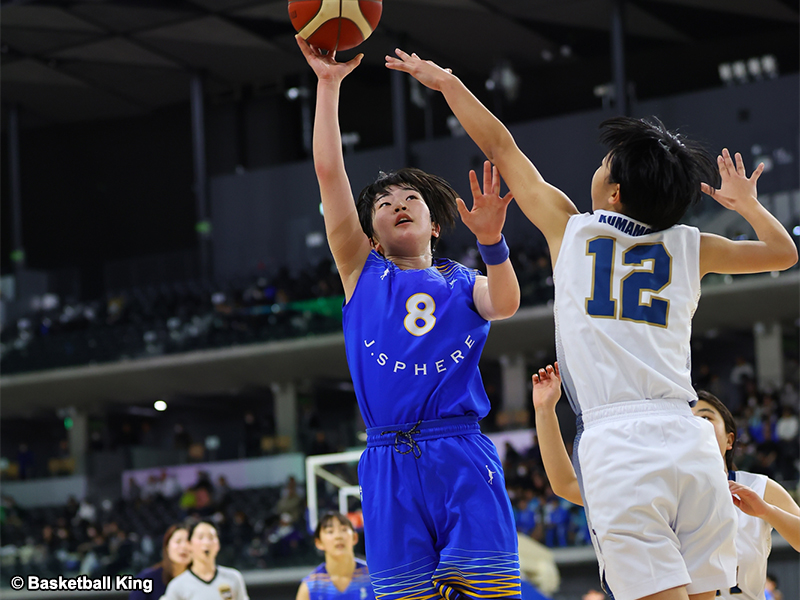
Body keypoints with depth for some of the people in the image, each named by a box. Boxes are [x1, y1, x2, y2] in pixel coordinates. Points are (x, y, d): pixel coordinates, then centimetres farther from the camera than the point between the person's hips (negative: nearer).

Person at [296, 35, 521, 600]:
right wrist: (329, 84, 7)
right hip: (390, 464, 1)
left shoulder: (463, 282, 17)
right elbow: (329, 171, 11)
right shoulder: (363, 273, 18)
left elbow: (504, 304, -6)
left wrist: (490, 240, -22)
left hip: (463, 456, 0)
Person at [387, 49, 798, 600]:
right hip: (688, 438, 3)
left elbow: (502, 149, 21)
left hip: (614, 445, -3)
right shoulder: (688, 247, 14)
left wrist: (447, 83, 32)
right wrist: (746, 203, 42)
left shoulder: (571, 229, 9)